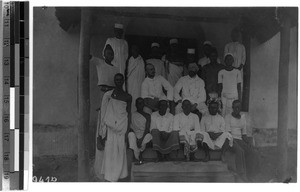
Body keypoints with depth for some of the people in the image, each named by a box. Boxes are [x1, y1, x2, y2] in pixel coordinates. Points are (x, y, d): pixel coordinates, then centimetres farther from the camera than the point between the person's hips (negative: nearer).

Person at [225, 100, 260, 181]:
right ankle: (242, 175, -38)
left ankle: (248, 176, -28)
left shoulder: (243, 117, 19)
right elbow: (228, 132, -7)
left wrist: (248, 143, -2)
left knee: (252, 153, -24)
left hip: (240, 140, 5)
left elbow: (244, 133, 16)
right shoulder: (228, 117, 4)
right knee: (240, 151, -37)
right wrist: (233, 142, -22)